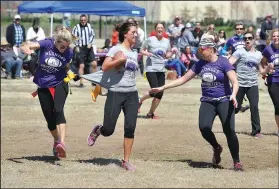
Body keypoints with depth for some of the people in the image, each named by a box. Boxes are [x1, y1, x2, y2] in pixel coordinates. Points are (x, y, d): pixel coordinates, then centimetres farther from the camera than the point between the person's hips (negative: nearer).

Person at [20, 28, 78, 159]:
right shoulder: (47, 44, -13)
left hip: (59, 84, -1)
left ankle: (62, 143, -38)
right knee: (49, 117, 7)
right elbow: (26, 47, -24)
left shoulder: (69, 52, -6)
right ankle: (56, 141, 34)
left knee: (58, 110, -25)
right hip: (43, 86, 1)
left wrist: (71, 74, -4)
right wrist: (27, 49, -46)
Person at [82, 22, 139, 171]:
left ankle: (126, 161, 4)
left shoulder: (134, 54, 15)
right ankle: (97, 131, 34)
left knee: (130, 128, -3)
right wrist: (119, 60, -24)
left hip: (132, 94, 5)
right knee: (108, 130, -2)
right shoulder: (116, 49, -5)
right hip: (115, 93, -5)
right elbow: (104, 67, -17)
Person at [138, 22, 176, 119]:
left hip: (161, 70, 5)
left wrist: (172, 52, -3)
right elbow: (141, 50, 3)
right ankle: (140, 101, 11)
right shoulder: (150, 40, -4)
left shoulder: (166, 41, 10)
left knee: (159, 94, 1)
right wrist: (147, 53, -17)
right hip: (151, 69, -5)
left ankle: (151, 113, 17)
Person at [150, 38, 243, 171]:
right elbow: (184, 79, 14)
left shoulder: (223, 62, -7)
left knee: (229, 130, -15)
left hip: (224, 101, -4)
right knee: (204, 127, -20)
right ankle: (217, 148, 10)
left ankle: (236, 162, -1)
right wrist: (163, 87, 11)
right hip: (207, 102, 4)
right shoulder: (200, 64, 8)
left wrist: (233, 95, -37)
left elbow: (235, 82, -15)